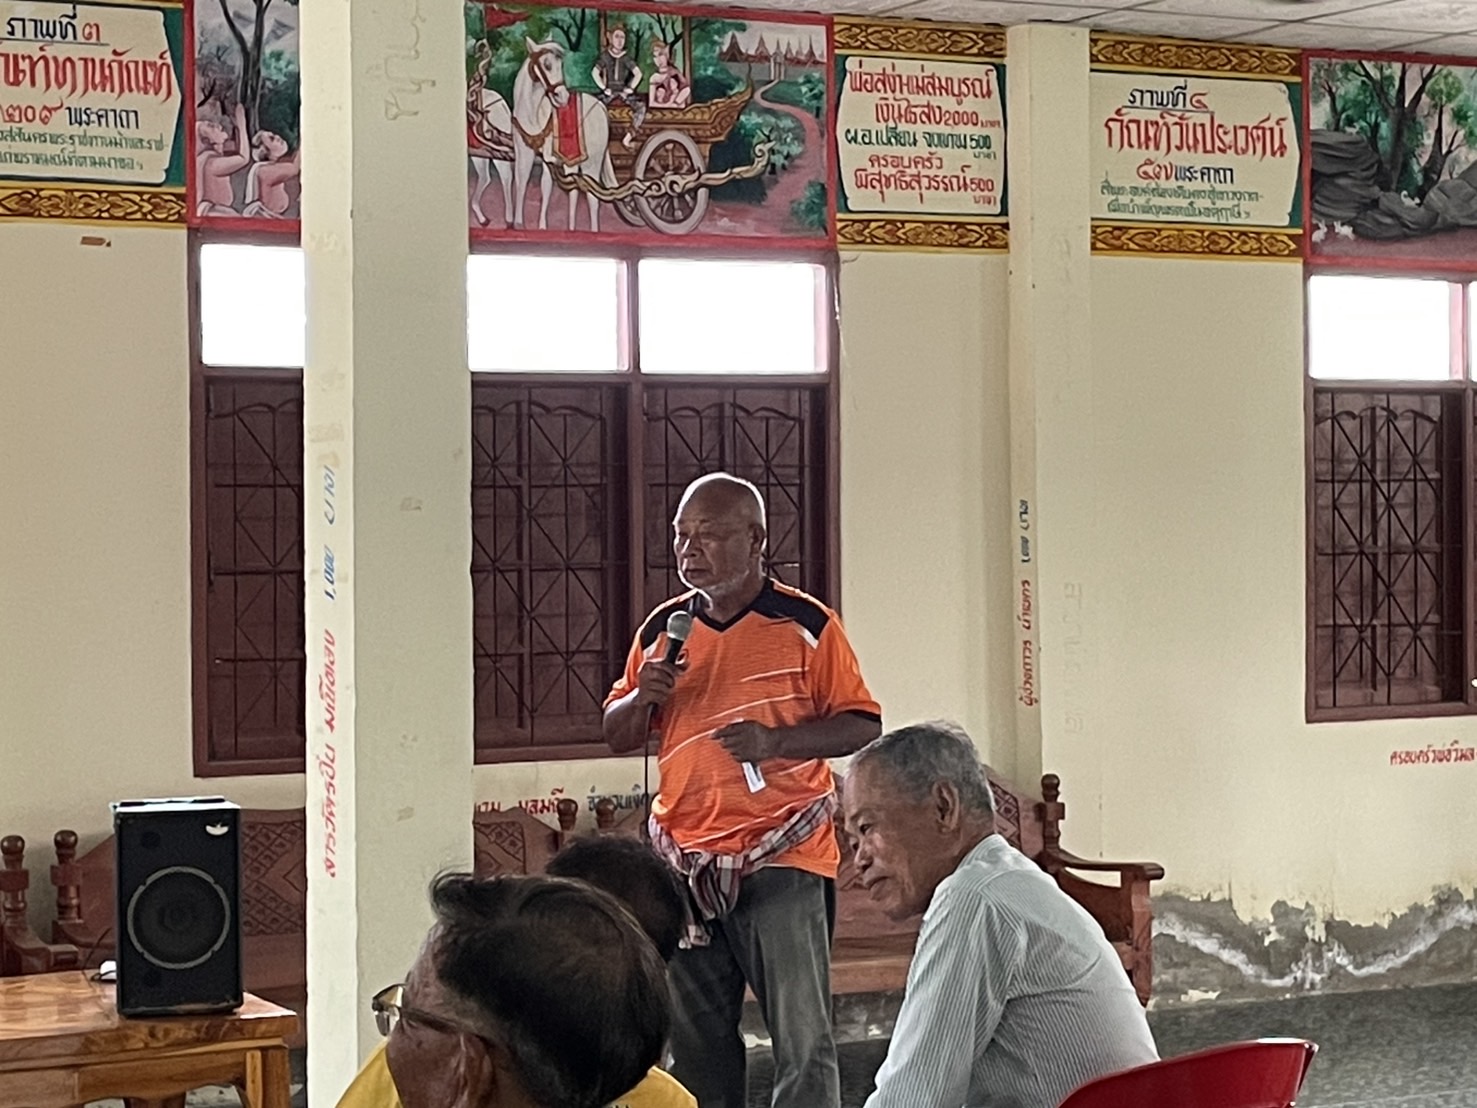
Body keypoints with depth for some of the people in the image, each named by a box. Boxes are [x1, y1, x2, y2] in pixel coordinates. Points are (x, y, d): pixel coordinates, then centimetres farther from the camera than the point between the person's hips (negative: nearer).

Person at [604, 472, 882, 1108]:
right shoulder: (663, 629, 11)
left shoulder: (807, 625, -3)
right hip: (684, 859, 5)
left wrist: (776, 740, -18)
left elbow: (863, 727, -3)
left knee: (803, 1040, -6)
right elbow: (617, 738, 16)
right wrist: (644, 697, -7)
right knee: (696, 1043, 10)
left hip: (783, 857, -5)